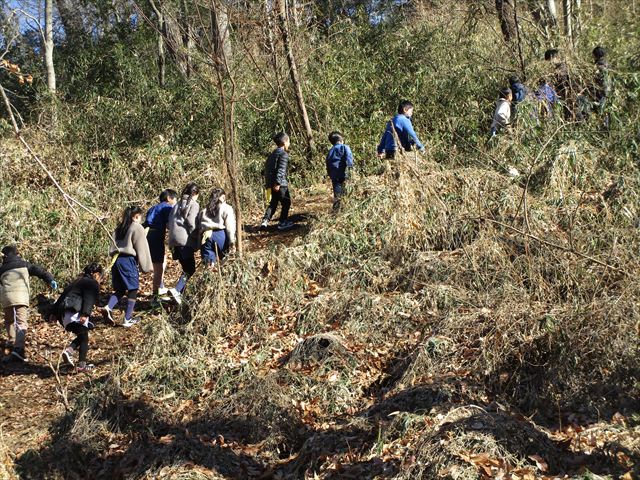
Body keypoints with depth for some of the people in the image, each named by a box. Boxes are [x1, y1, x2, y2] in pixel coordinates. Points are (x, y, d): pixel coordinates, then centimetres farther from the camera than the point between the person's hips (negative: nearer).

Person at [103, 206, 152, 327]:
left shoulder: (119, 228, 18)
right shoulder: (137, 228, -5)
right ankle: (128, 319, 4)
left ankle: (108, 308, -9)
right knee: (133, 289, 3)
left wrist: (113, 258, 20)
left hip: (116, 260, 7)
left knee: (120, 289, 14)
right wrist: (146, 266, -2)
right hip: (128, 260, -7)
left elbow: (113, 246, 18)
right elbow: (142, 249, -6)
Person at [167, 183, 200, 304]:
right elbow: (191, 222, -12)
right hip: (185, 240, -7)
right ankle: (176, 290, -22)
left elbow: (169, 224, 18)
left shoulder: (177, 205, 21)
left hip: (174, 241, 7)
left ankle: (180, 293, 13)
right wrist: (196, 235, -1)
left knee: (186, 268, 15)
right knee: (190, 269, -5)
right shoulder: (194, 204, 0)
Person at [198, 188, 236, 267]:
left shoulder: (204, 211, 23)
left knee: (209, 263, 4)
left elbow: (199, 226, 15)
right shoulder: (226, 208, 8)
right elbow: (230, 226, -3)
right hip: (220, 236, -4)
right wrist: (232, 241, -7)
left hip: (206, 237, 4)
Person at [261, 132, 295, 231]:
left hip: (272, 183, 9)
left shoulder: (273, 154, 16)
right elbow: (281, 170, -21)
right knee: (286, 202, 4)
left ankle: (265, 221, 9)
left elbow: (267, 167, 20)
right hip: (280, 184, -9)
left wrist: (268, 182, 23)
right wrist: (278, 183, -24)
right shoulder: (284, 154, -11)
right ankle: (282, 223, 6)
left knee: (273, 202, 17)